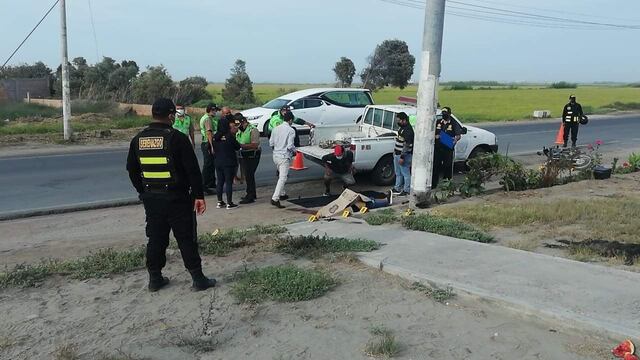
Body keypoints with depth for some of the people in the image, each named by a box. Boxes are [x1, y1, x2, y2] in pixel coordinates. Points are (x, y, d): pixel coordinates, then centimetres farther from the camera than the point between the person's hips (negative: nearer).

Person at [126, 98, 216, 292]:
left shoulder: (138, 139, 4)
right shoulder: (177, 138, -14)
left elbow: (131, 170, 13)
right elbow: (193, 170, -15)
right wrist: (199, 196, -8)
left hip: (150, 198, 5)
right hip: (176, 198, -5)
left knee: (155, 238, 15)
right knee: (186, 239, 2)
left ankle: (155, 278, 22)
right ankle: (198, 278, 8)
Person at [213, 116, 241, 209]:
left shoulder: (215, 137, 3)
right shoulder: (230, 137, -14)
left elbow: (214, 149, 12)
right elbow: (238, 147, -3)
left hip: (218, 162, 6)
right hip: (229, 163, -6)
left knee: (220, 182, 13)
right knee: (229, 182, 0)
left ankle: (220, 202, 17)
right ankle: (229, 203, 2)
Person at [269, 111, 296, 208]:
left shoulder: (276, 128, 6)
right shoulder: (291, 130, -12)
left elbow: (271, 143, 9)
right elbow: (290, 146, -17)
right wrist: (294, 151, 3)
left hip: (275, 155, 7)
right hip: (284, 157, -7)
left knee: (281, 176, 25)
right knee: (283, 178, -9)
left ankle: (282, 194, 36)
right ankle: (275, 198, -18)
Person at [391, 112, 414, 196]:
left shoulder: (408, 130, -21)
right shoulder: (402, 127, 10)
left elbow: (406, 145, -24)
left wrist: (402, 157, -25)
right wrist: (395, 151, 24)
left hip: (404, 155, -10)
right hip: (397, 154, 10)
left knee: (406, 173, 0)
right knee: (398, 173, 19)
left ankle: (407, 190, 8)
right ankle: (397, 188, 29)